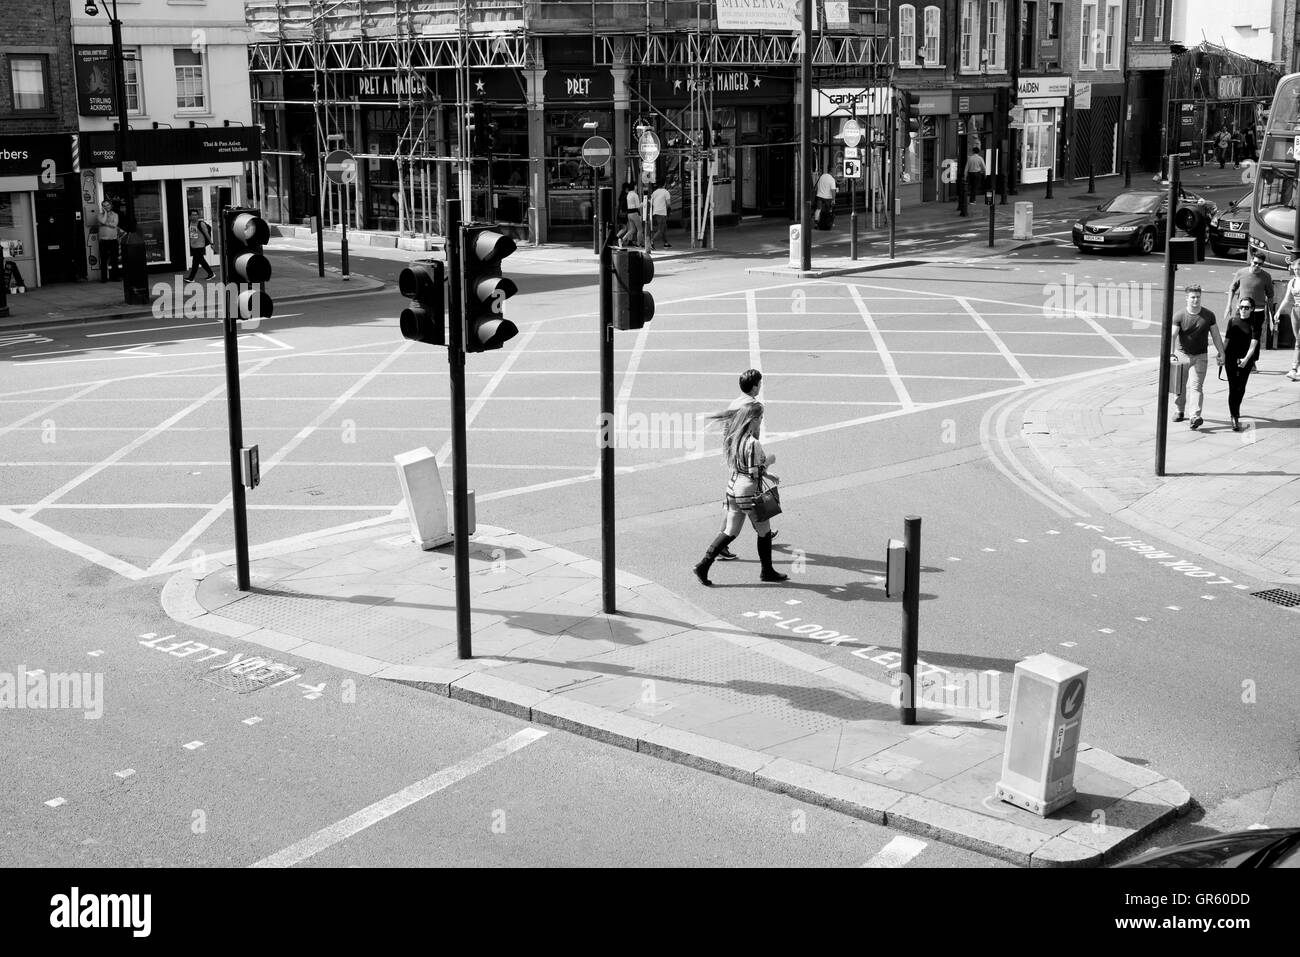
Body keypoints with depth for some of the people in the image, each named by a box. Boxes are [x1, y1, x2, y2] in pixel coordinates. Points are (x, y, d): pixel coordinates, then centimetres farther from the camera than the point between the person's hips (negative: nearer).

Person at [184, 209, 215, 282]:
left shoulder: (201, 224, -13)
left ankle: (191, 278, -2)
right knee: (201, 260, 15)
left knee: (195, 262, -6)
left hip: (200, 246, -7)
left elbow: (207, 234, -9)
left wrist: (211, 243, -8)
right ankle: (210, 273, 28)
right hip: (193, 246, 7)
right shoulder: (190, 223, 6)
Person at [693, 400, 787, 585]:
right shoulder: (753, 443, -22)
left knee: (730, 532, 14)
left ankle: (704, 565, 6)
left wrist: (768, 475, 16)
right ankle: (767, 572, 25)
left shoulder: (735, 437, 5)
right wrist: (768, 461, -4)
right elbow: (754, 473, -20)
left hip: (734, 487, 8)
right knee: (764, 532, 12)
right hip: (749, 492, -8)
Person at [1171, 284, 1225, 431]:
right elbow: (1172, 336, -17)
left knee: (1197, 386, -10)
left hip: (1200, 356, 0)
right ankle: (1179, 411, 28)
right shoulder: (1179, 316, -9)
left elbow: (1216, 336, 8)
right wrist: (1171, 354, -29)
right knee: (1180, 385, 8)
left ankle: (1196, 416, -19)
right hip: (1182, 354, 0)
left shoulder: (1208, 316, -1)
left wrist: (1221, 353, 5)